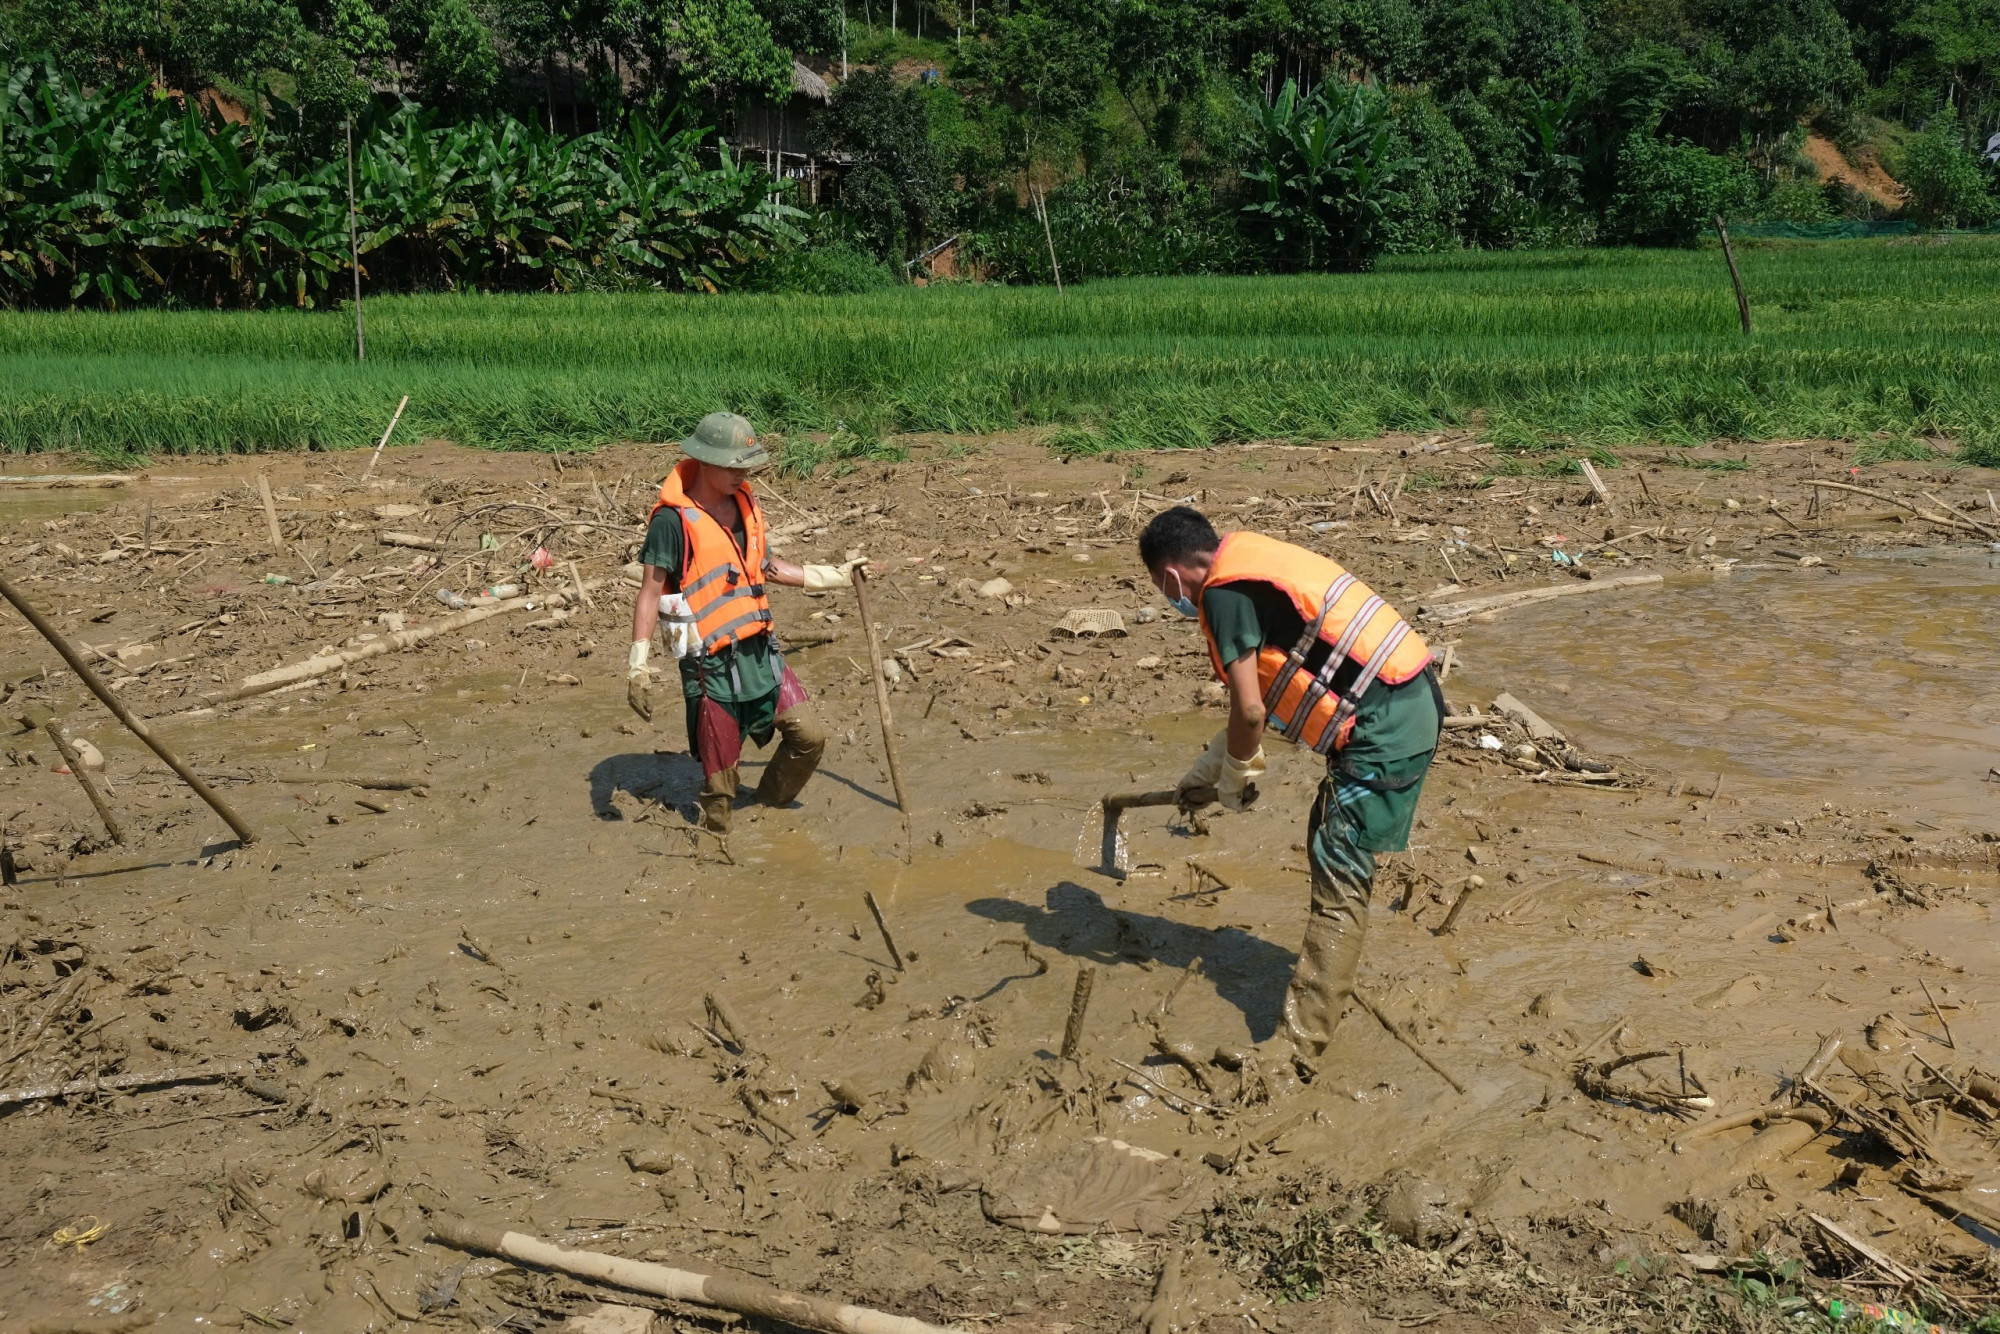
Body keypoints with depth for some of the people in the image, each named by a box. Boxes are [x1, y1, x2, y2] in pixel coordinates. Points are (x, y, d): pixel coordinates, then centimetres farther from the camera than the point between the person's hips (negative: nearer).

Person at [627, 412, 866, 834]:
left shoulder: (744, 503, 9)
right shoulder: (673, 519, -13)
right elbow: (651, 592, -13)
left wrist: (836, 576, 24)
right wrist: (638, 665, -19)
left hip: (760, 650, 7)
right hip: (712, 661, -7)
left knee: (809, 736, 8)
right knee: (720, 769, 1)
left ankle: (769, 810, 30)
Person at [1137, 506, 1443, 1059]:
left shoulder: (1224, 592, -12)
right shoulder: (1251, 560, 17)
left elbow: (1250, 710, -14)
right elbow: (1266, 696, 23)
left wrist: (1234, 775, 5)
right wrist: (1209, 766, 26)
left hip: (1384, 729, -9)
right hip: (1411, 702, 9)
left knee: (1339, 881, -6)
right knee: (1332, 847, 23)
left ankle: (1300, 1042, -2)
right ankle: (1330, 977, 39)